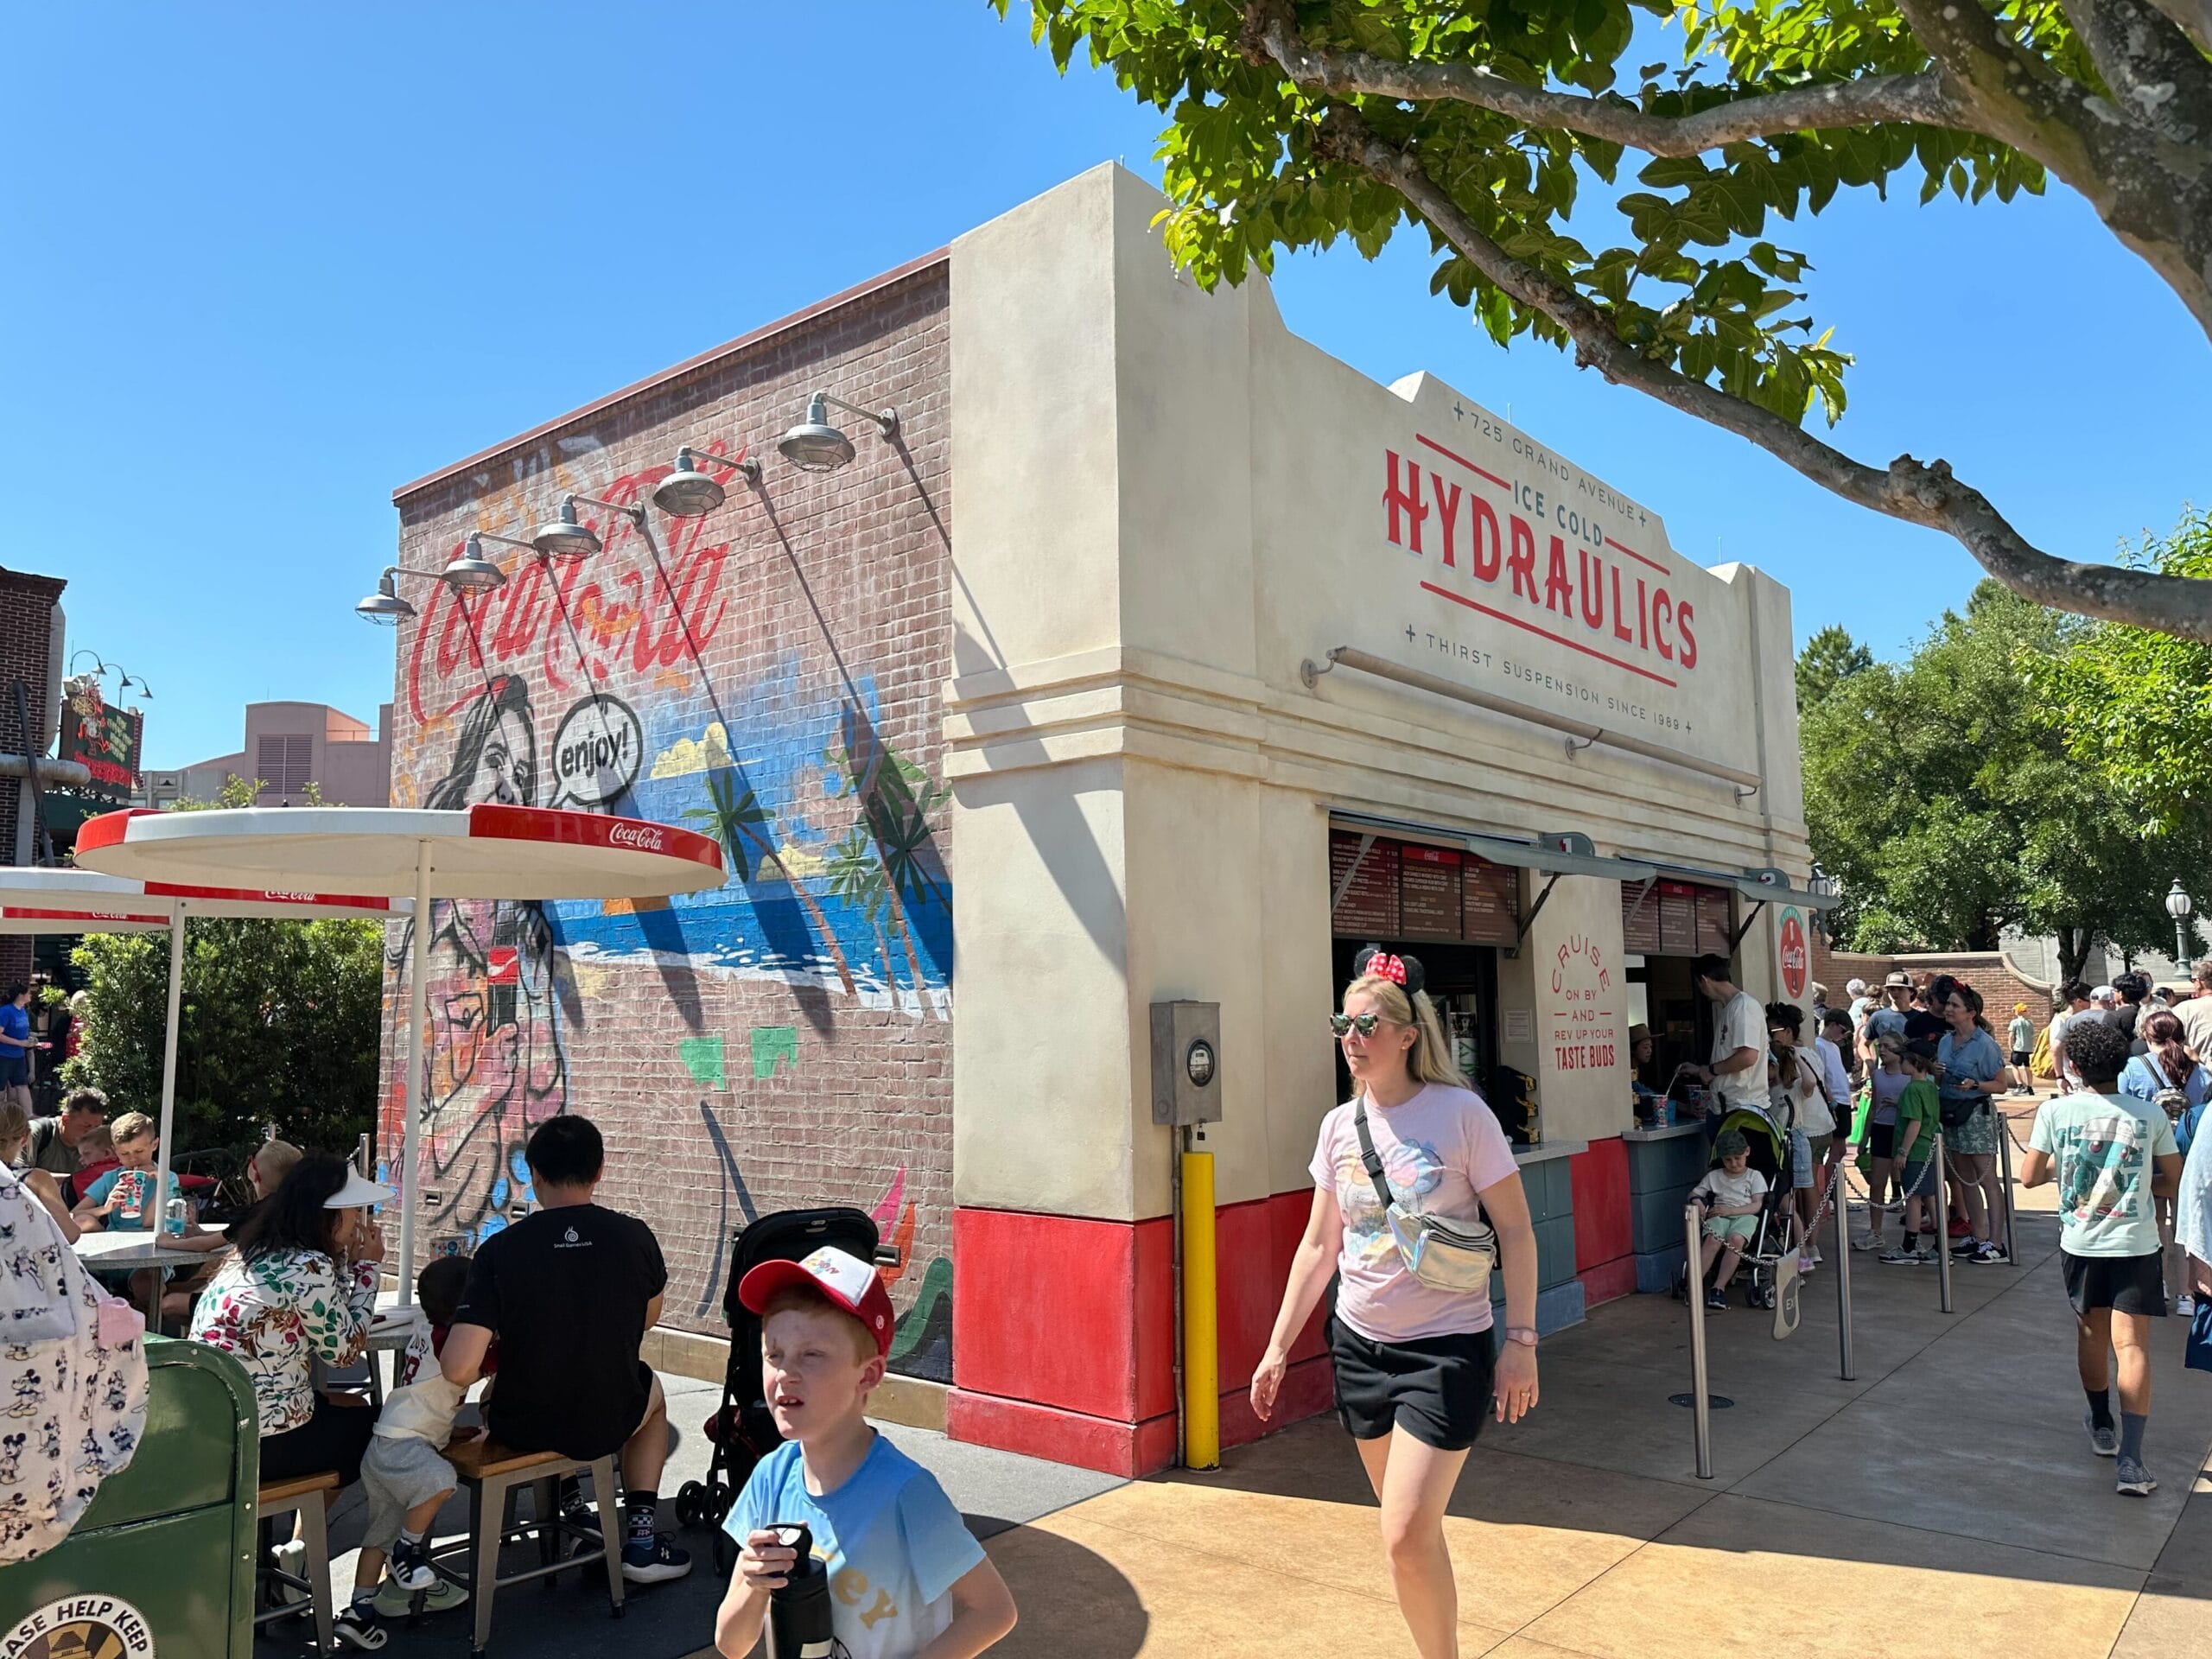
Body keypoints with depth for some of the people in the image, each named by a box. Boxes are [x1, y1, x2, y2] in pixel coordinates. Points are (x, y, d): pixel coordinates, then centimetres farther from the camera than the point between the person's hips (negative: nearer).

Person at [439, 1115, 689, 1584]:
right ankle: (642, 1537, 25)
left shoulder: (500, 1249, -17)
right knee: (652, 1390, 35)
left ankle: (571, 1511, 39)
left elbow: (458, 1369, -21)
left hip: (522, 1429, 1)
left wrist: (499, 1356, 1)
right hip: (609, 1423, -1)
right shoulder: (634, 1237, -13)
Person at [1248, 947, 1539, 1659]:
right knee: (1407, 1528, 16)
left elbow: (1516, 1231, -8)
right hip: (1360, 1345, 5)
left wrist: (1520, 1340, -12)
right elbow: (1318, 1246, 8)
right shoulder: (1339, 1125, 1)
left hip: (1445, 1350, -5)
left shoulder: (1461, 1113, -13)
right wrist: (1277, 1347, 8)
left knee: (1407, 1535, -10)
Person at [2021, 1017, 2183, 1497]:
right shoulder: (2150, 1115, -4)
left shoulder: (2056, 1112, -6)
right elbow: (2174, 1183, 4)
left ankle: (2102, 1425, 36)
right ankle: (2130, 1460, -11)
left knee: (2091, 1331, 20)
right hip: (2136, 1244, -1)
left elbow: (2029, 1176, -1)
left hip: (2080, 1241, 1)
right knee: (2131, 1344, -4)